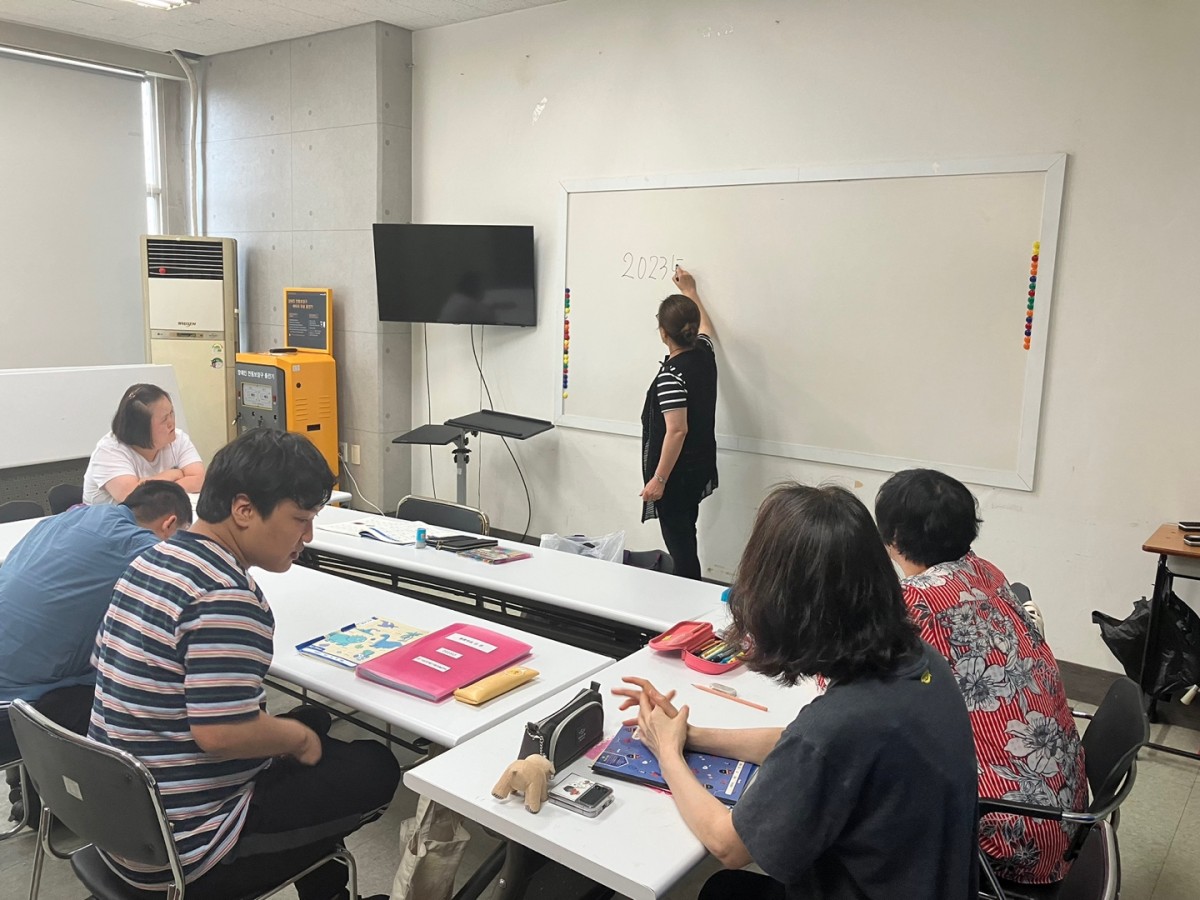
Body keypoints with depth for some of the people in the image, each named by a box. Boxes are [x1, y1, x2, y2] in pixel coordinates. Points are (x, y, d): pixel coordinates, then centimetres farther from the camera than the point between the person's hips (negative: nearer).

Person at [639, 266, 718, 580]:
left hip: (677, 474, -9)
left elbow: (677, 430, -25)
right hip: (699, 469, 9)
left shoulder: (671, 375, -22)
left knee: (679, 544, -1)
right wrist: (690, 292, 37)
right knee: (685, 540, 19)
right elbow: (705, 326, 26)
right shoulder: (704, 353, 1)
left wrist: (658, 479, -21)